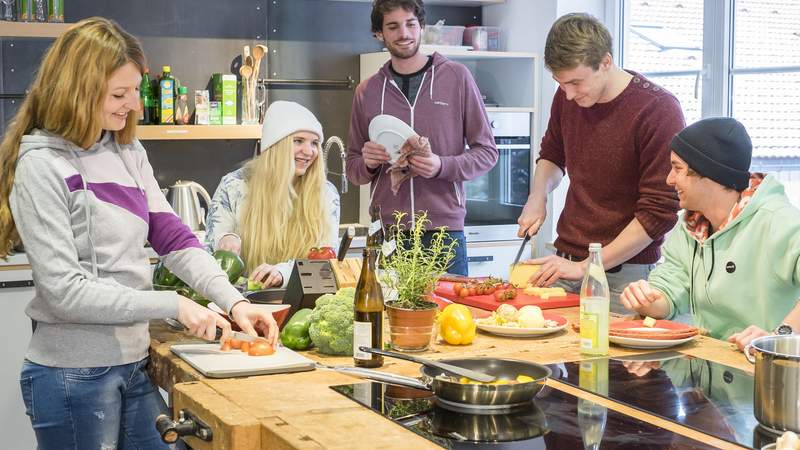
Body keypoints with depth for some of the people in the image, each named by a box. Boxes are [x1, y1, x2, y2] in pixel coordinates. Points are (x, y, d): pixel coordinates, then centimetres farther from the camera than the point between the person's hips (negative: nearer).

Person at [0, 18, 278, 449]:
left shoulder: (129, 151, 6)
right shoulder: (41, 167, -14)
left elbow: (173, 239, 6)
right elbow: (65, 290, -19)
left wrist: (234, 301, -8)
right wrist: (174, 306, -18)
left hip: (133, 362, 7)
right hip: (74, 376, -6)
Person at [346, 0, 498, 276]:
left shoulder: (456, 77, 2)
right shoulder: (367, 91, 9)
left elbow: (487, 152, 3)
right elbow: (353, 170, 17)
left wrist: (442, 166, -14)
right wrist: (368, 164, -6)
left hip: (445, 229, -2)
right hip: (386, 231, 2)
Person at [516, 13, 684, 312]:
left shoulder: (658, 110, -15)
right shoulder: (566, 97, 3)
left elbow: (660, 213, -16)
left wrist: (585, 267, -18)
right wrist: (539, 195, 2)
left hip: (624, 274, -5)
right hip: (565, 262, 5)